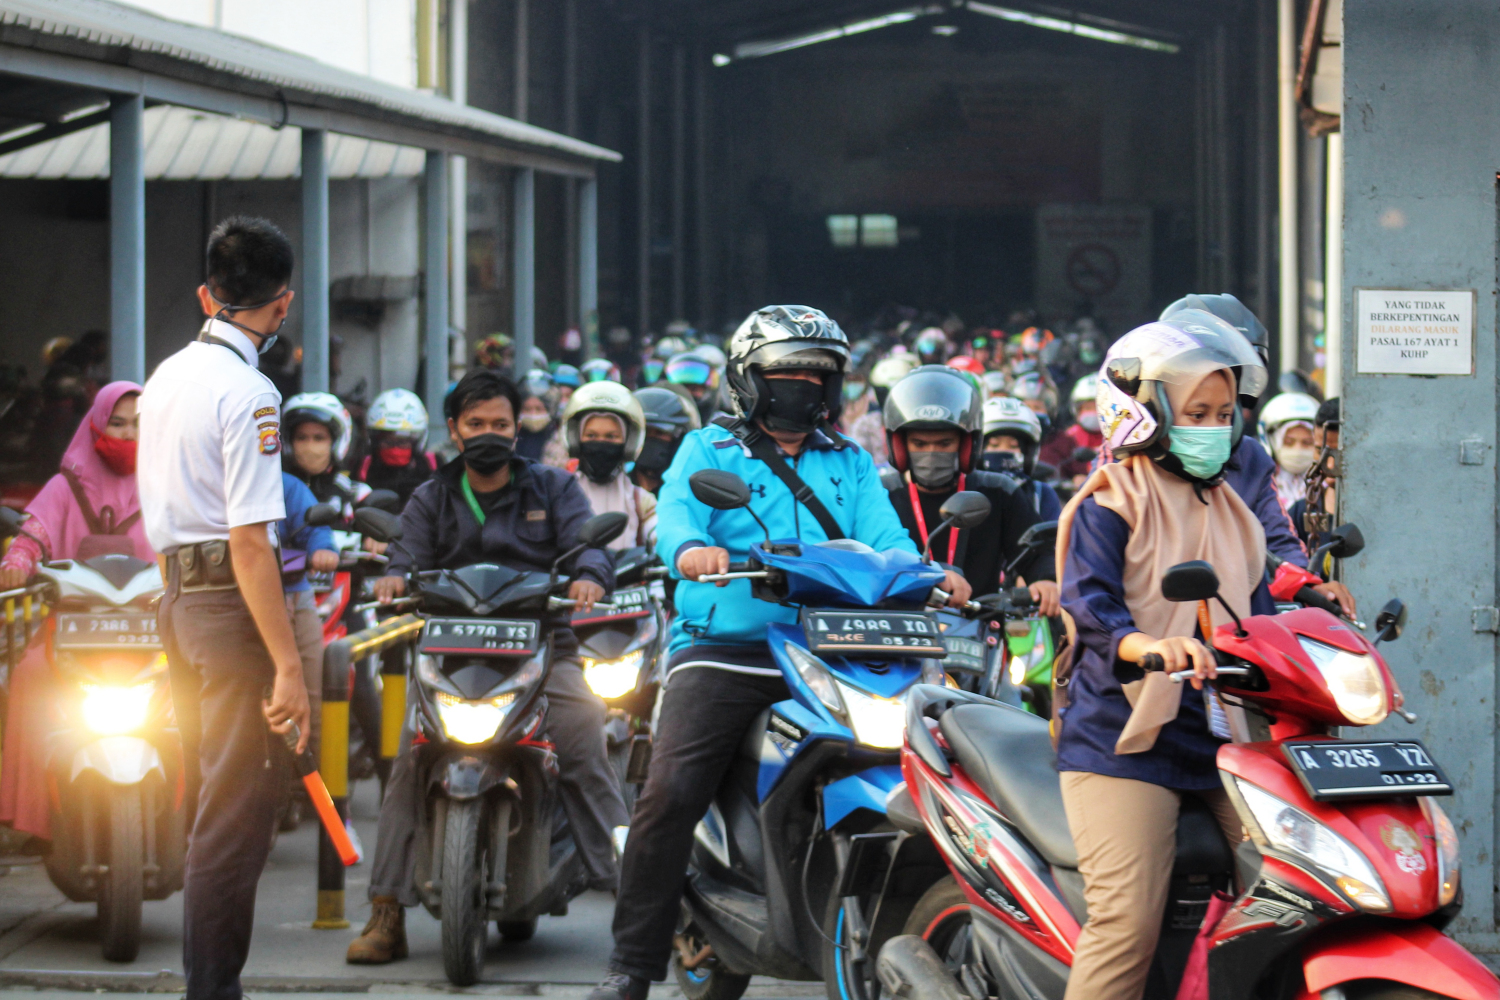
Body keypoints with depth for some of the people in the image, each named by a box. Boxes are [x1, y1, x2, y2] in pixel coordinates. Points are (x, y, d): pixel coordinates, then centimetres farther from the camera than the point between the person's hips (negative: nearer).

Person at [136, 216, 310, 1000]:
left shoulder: (164, 378, 10)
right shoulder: (248, 393, -16)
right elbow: (249, 539, -22)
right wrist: (288, 664, -22)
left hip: (176, 596, 9)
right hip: (232, 607, -9)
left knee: (204, 794, 18)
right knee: (238, 807, -5)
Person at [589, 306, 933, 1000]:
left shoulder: (851, 465, 23)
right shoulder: (708, 449, 14)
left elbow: (884, 538, 8)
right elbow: (677, 512, -4)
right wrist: (689, 548, -29)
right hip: (722, 651, -3)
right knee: (670, 792, -18)